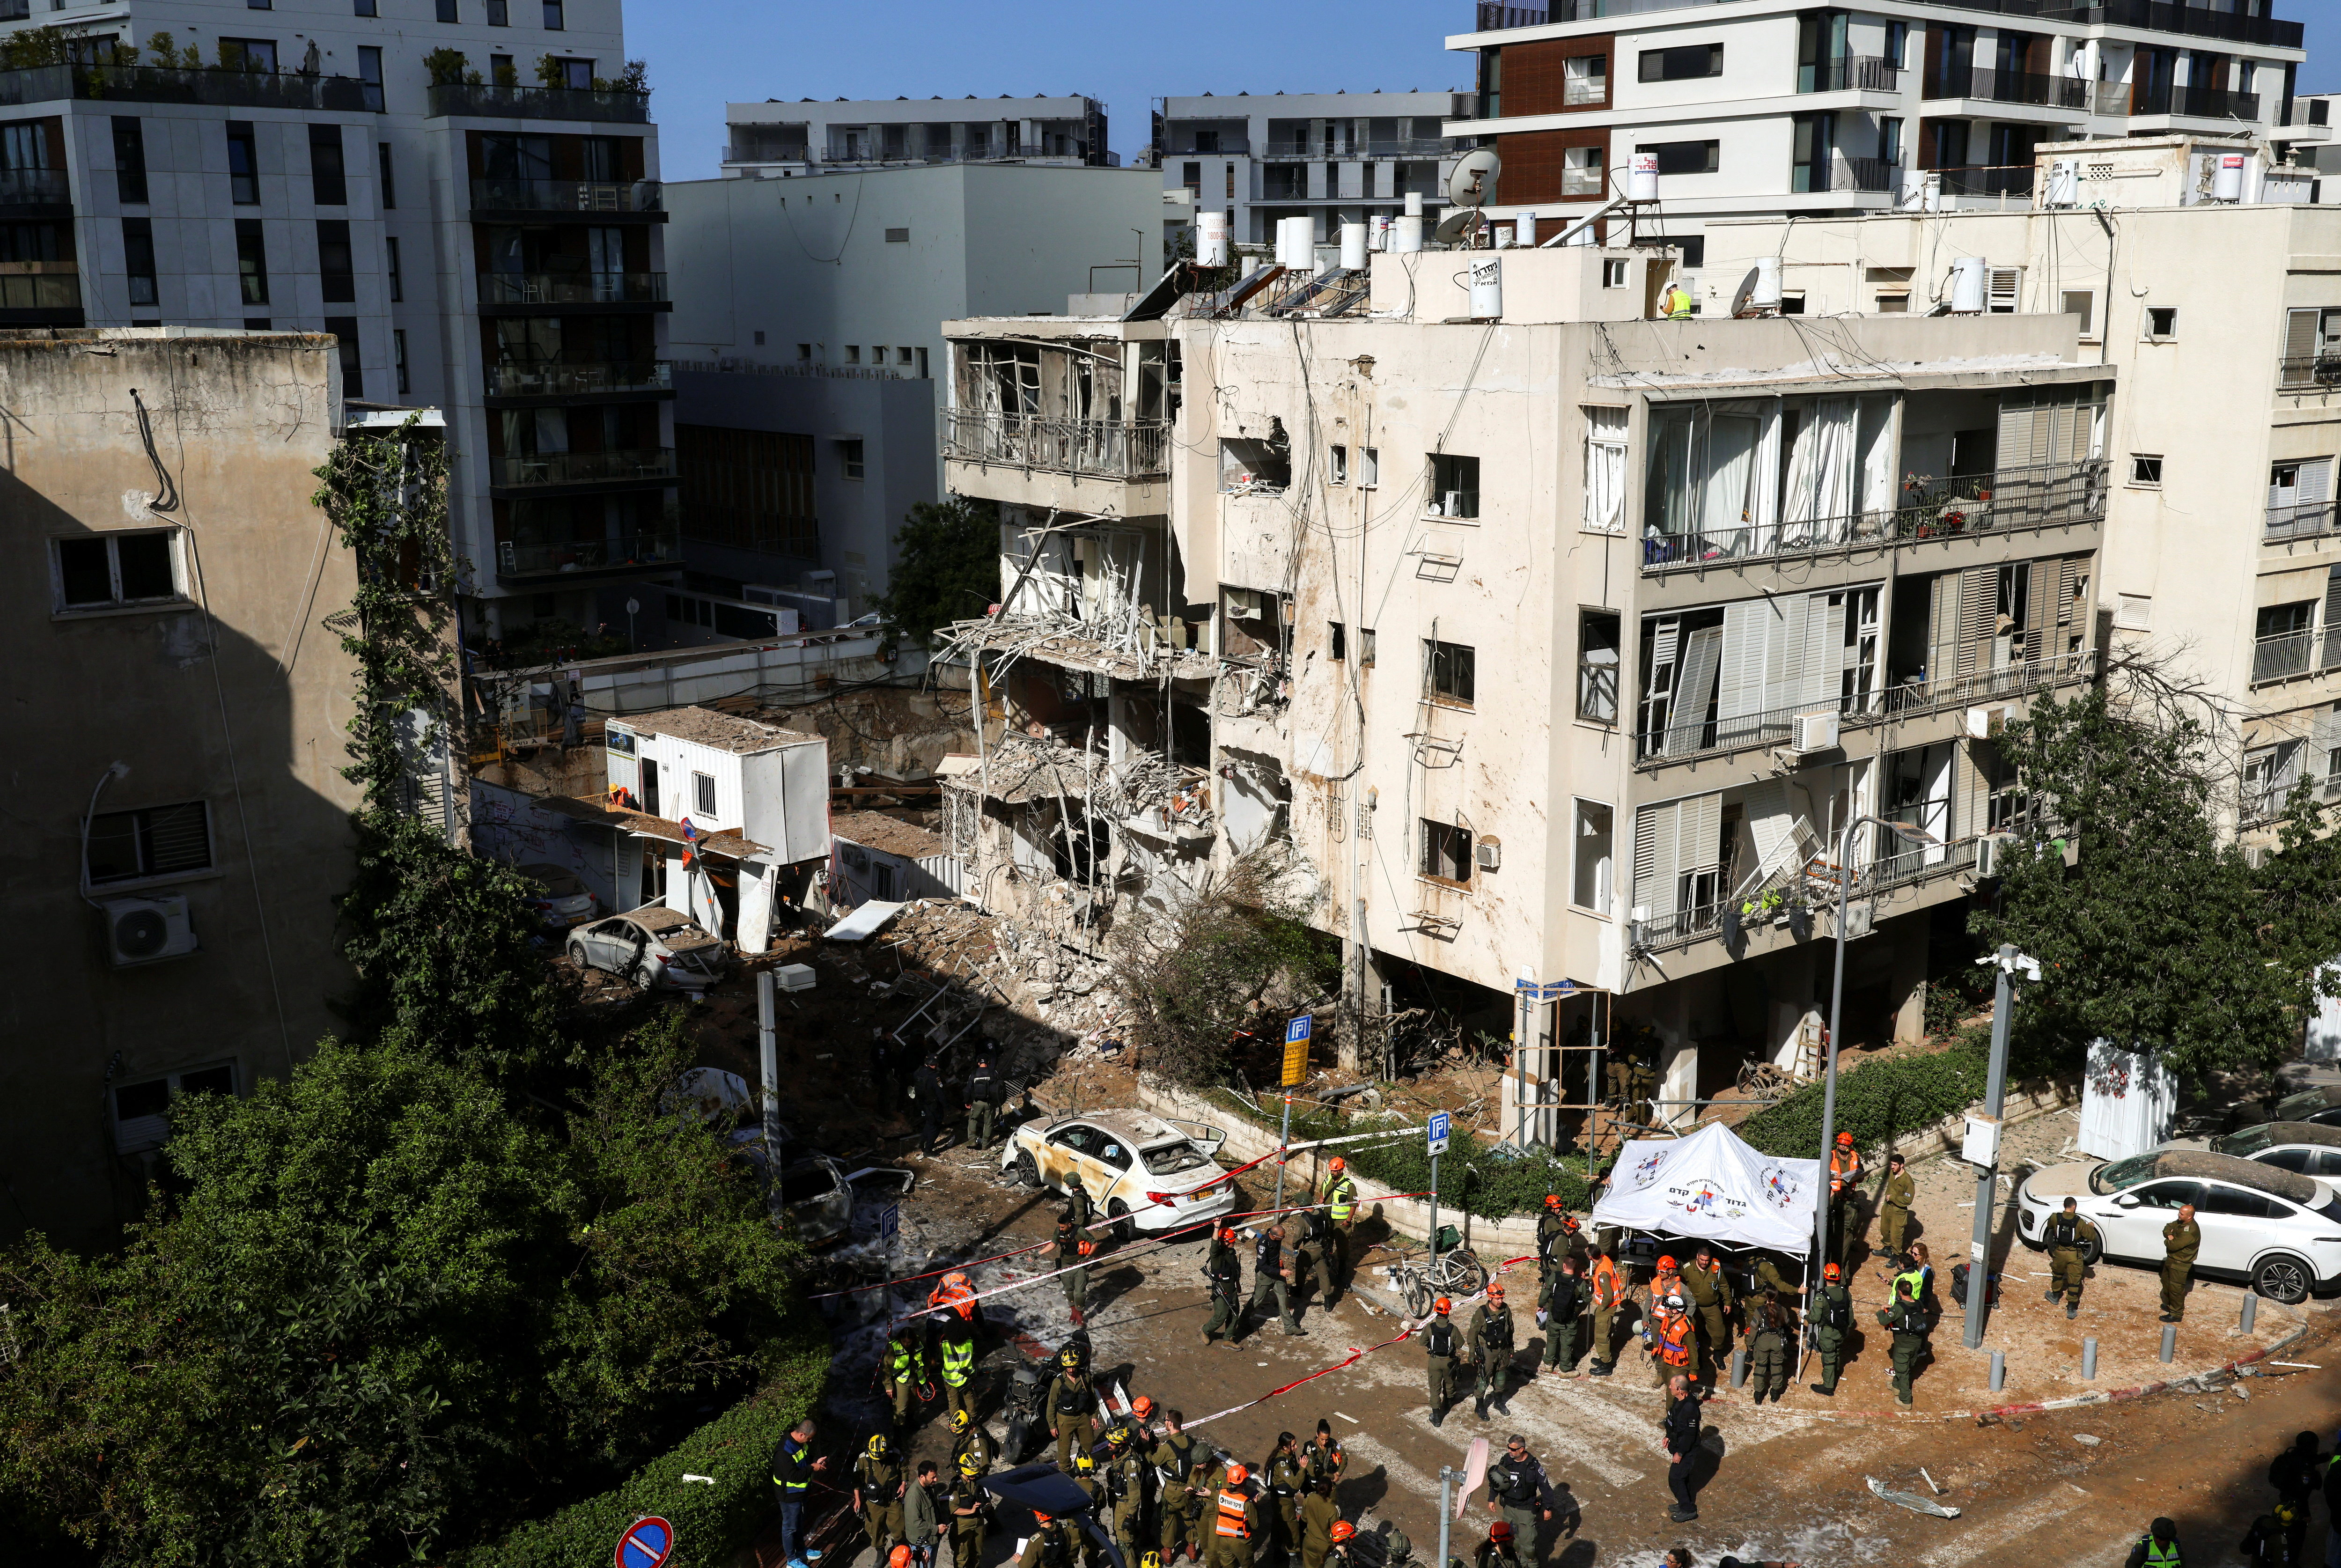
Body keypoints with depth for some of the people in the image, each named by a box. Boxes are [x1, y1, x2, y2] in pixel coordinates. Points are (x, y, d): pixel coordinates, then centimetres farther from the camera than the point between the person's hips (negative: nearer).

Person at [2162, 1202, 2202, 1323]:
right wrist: (2170, 1236, -12)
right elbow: (2167, 1228, 10)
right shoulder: (2180, 1222, -2)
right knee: (2166, 1282, 25)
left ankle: (2176, 1314, 11)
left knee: (2176, 1289, 0)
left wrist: (2167, 1241, -10)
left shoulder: (2191, 1231, -31)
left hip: (2180, 1264, -10)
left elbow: (2174, 1246, -31)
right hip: (2171, 1259, 10)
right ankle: (2168, 1304, 44)